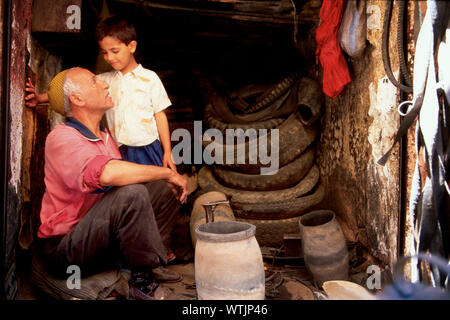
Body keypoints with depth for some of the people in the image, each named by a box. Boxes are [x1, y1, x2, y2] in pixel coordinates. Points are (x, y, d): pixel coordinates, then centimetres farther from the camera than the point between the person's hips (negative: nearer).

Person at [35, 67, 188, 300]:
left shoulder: (104, 135, 10)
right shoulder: (62, 137, -20)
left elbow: (124, 176, 14)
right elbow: (107, 173, -39)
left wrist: (168, 177, -5)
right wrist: (168, 172, -27)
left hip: (101, 233, 9)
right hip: (63, 249, -8)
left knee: (163, 187, 1)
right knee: (131, 193, -32)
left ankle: (152, 262, 0)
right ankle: (144, 279, -14)